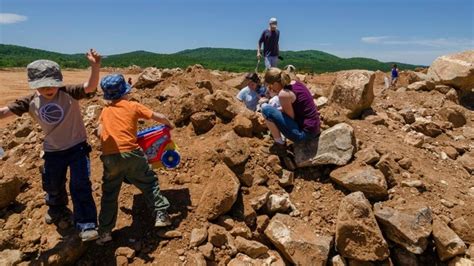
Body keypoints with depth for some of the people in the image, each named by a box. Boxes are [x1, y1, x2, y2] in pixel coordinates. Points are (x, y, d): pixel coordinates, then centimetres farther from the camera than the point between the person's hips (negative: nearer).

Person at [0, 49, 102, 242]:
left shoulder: (69, 93, -18)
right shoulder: (31, 102, -7)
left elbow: (90, 87, -34)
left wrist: (95, 66, -51)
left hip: (77, 147, -5)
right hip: (53, 152, 5)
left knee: (80, 186, -8)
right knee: (53, 186, 23)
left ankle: (86, 225, 1)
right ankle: (57, 211, 53)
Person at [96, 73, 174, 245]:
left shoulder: (105, 111, 15)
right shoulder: (132, 106, 6)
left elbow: (100, 133, 15)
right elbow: (159, 117, 8)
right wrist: (169, 124, 26)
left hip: (109, 158, 3)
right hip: (131, 153, -3)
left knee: (109, 194, 16)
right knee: (149, 183, 14)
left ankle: (105, 231, 19)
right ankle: (161, 215, 15)